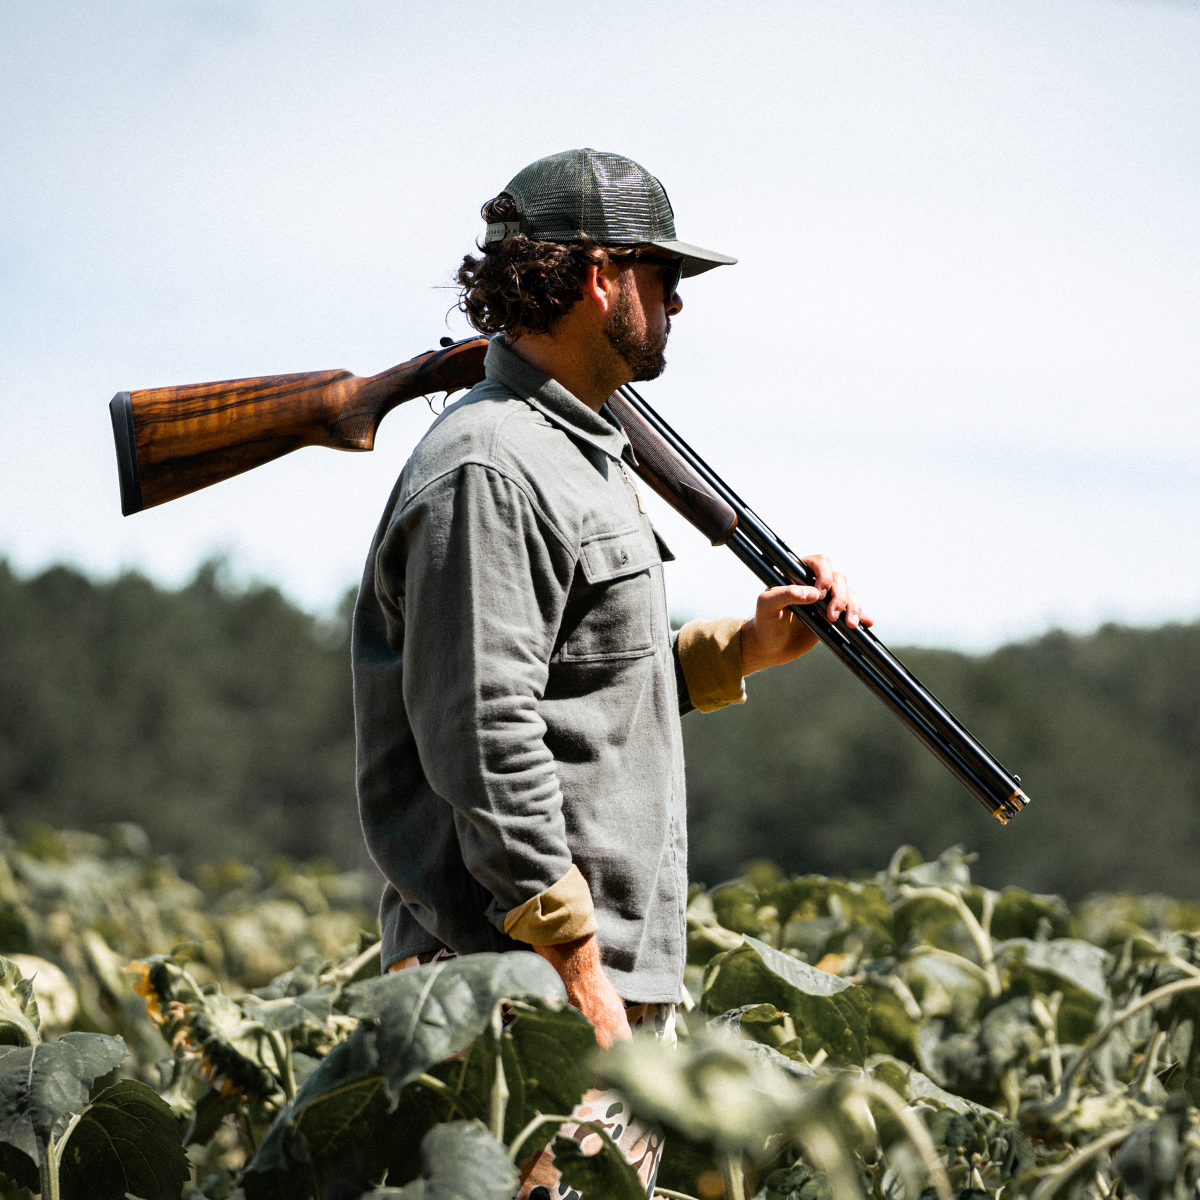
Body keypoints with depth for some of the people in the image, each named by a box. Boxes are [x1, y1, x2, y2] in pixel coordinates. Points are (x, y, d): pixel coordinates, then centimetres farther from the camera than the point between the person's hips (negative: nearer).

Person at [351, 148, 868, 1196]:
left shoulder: (581, 453, 18)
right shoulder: (489, 468, -15)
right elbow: (484, 736, -22)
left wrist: (746, 647, 13)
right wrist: (577, 967, -22)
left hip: (619, 965, 11)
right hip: (527, 984, -11)